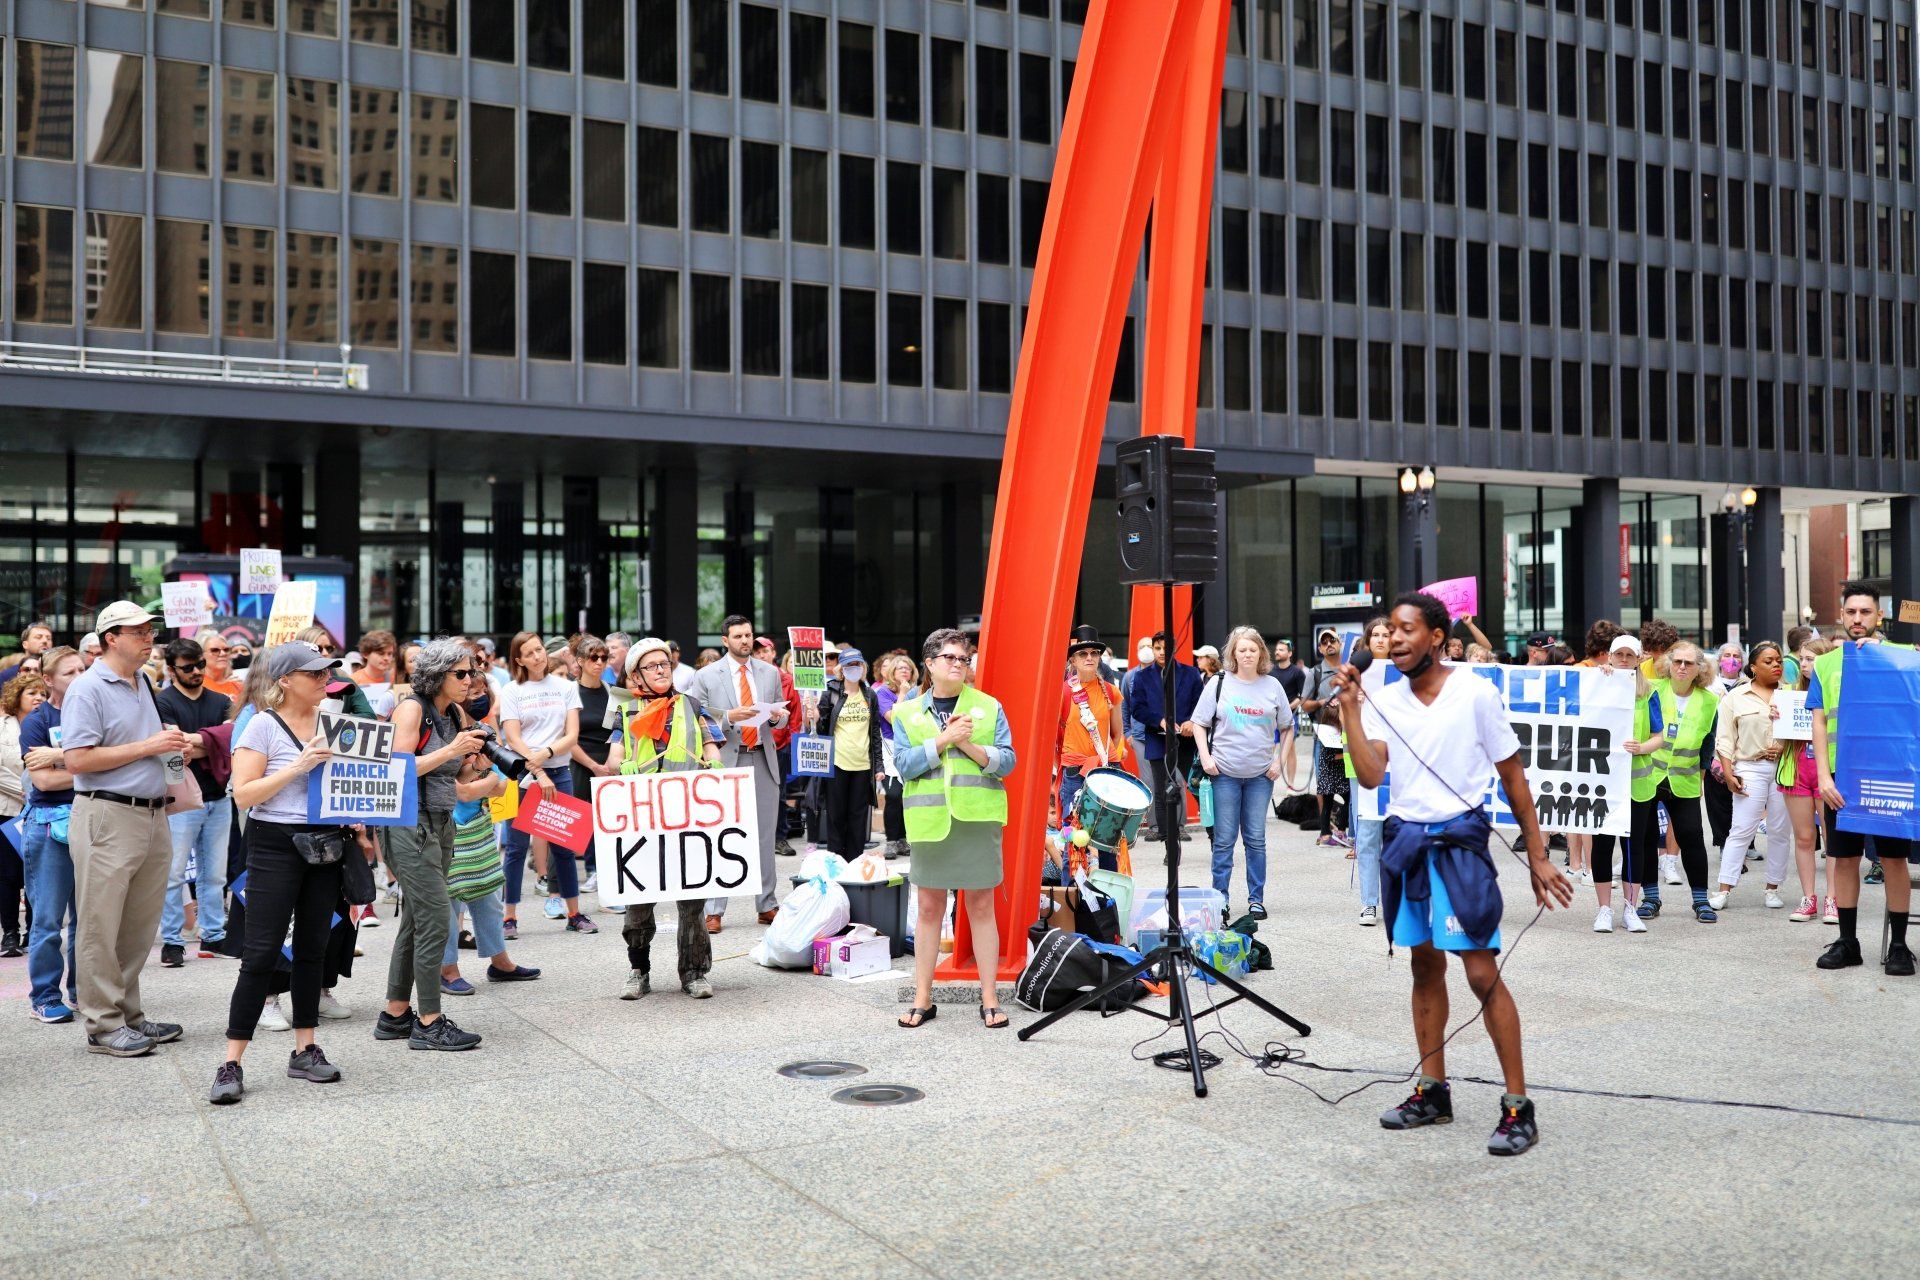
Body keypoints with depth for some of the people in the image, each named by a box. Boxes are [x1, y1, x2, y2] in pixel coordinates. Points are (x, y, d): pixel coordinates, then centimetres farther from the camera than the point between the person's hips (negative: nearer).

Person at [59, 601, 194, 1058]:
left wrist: (174, 748, 8)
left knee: (140, 925, 12)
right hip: (108, 816, -8)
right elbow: (78, 760, -17)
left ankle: (129, 1013, 21)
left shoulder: (145, 685, 16)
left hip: (153, 815, 8)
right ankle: (103, 1025, 4)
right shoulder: (87, 689, -9)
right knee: (102, 926, -1)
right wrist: (147, 747, -15)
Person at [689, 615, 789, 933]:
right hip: (726, 760, -3)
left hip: (763, 761, 3)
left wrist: (776, 716, -7)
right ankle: (714, 910, 3)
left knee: (765, 835, 8)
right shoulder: (707, 677, 0)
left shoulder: (770, 673, 11)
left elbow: (782, 717, 16)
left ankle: (767, 906, 16)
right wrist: (729, 717, -18)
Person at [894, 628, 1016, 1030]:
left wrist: (969, 745, -15)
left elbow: (1006, 760, 0)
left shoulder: (988, 707, 7)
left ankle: (990, 999, 10)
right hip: (929, 820, 1)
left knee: (981, 907, 3)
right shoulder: (908, 713, 8)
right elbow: (904, 764, -4)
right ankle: (923, 999, 14)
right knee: (929, 907, 5)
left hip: (979, 818, -1)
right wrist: (944, 740, -15)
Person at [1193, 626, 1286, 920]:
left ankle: (1256, 899, 14)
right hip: (1224, 772, -1)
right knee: (1224, 839, 2)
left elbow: (1287, 726, 13)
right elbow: (1199, 723, 4)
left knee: (1256, 838, 6)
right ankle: (1219, 899, 10)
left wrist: (1279, 759, 2)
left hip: (1261, 774, 1)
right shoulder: (1219, 683, 0)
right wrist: (1205, 756, -8)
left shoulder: (1272, 686, 5)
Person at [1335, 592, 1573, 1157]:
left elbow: (1513, 777, -2)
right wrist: (1349, 705, -12)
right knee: (1425, 967, 13)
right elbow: (1370, 775, -9)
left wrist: (1538, 857, -2)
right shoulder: (1384, 701, 4)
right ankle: (1432, 1091, 24)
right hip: (1406, 839, 5)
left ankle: (1518, 1106, -1)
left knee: (1482, 973, -8)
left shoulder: (1475, 693, -7)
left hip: (1460, 839, -5)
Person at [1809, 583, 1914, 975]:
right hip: (1842, 776, 2)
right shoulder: (1826, 665, 9)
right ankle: (1847, 941, 16)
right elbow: (1819, 723, 5)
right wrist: (1824, 776, -5)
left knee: (1894, 858, 1)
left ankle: (1898, 945, 10)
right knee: (1844, 858, 6)